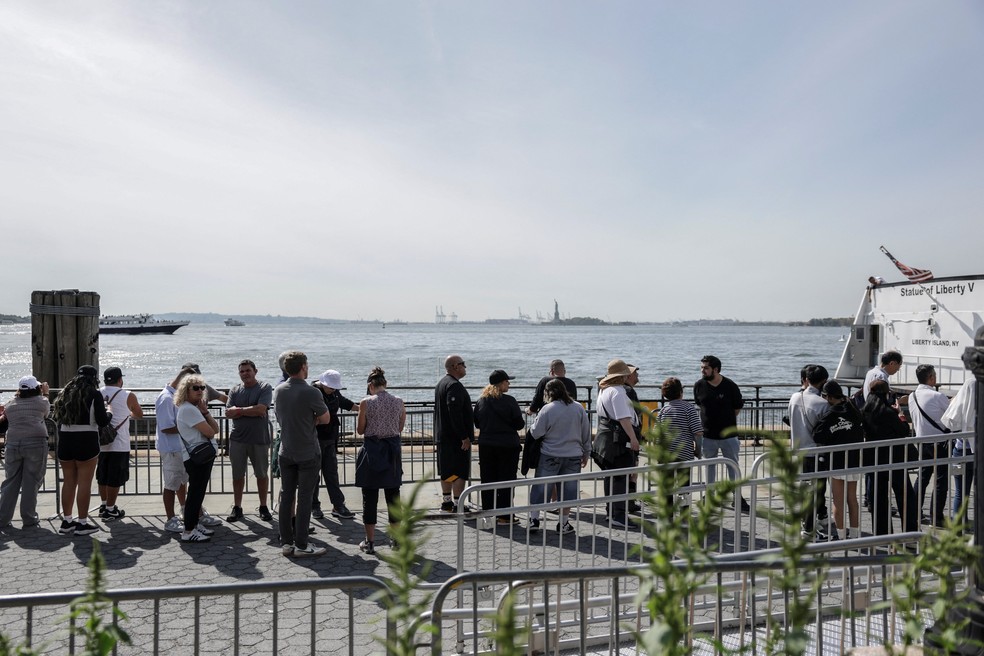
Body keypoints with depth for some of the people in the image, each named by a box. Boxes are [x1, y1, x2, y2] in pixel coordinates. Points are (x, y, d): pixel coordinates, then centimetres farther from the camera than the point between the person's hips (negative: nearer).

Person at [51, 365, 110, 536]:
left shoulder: (65, 393, 10)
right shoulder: (94, 394, -7)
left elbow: (57, 417, 14)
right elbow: (102, 421, -9)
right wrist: (109, 414, 11)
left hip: (65, 440, 6)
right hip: (86, 441, -6)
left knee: (68, 481, 14)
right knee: (84, 482, 0)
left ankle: (66, 521, 20)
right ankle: (82, 523, 3)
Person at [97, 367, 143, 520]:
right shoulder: (128, 396, -8)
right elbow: (139, 415, 7)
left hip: (100, 443, 5)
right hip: (119, 444, -5)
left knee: (102, 476, 18)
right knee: (115, 478, 4)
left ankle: (104, 505, 30)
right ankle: (110, 510, 10)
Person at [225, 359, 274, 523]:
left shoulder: (265, 388, -4)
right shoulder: (234, 391, 8)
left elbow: (261, 409, -18)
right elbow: (228, 413, -4)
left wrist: (239, 410, -9)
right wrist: (252, 411, -13)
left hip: (259, 439, -3)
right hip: (237, 439, 3)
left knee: (262, 474, 7)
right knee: (237, 474, 9)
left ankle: (263, 507, 20)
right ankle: (237, 508, 20)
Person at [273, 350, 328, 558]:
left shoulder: (278, 390, 1)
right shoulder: (311, 393, -19)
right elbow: (326, 419, -9)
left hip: (286, 452, 6)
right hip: (308, 453, -6)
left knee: (286, 496, 11)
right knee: (304, 499, 0)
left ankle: (286, 542, 17)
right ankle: (301, 545, 5)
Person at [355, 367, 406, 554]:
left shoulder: (366, 402, -10)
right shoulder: (399, 402, -1)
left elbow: (360, 430, -2)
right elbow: (400, 428, 8)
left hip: (372, 450, -3)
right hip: (392, 449, 3)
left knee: (369, 497, 7)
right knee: (393, 495, 14)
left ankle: (370, 541, 11)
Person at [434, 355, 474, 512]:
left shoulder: (441, 383, 15)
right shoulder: (454, 385, -18)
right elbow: (455, 414, -25)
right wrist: (464, 437, -22)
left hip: (443, 436, 10)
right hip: (456, 438, -10)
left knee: (447, 471, 15)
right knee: (460, 471, -5)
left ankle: (446, 502, 23)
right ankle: (457, 505, -2)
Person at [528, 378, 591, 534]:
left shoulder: (547, 409, -11)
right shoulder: (579, 408, 1)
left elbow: (535, 433, -8)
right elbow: (586, 433, 7)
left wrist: (533, 424, 13)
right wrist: (586, 453, 17)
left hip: (550, 455, -2)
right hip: (573, 455, 2)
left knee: (540, 487, 9)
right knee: (568, 489, 10)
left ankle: (534, 519, 12)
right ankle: (563, 524, 14)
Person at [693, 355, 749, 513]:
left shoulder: (730, 386, -11)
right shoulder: (699, 385, -4)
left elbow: (738, 408, 2)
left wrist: (726, 420, 6)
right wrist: (708, 419, 8)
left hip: (728, 434, -2)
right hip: (707, 435, 2)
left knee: (733, 467, 7)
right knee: (709, 467, 13)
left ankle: (738, 497, 20)